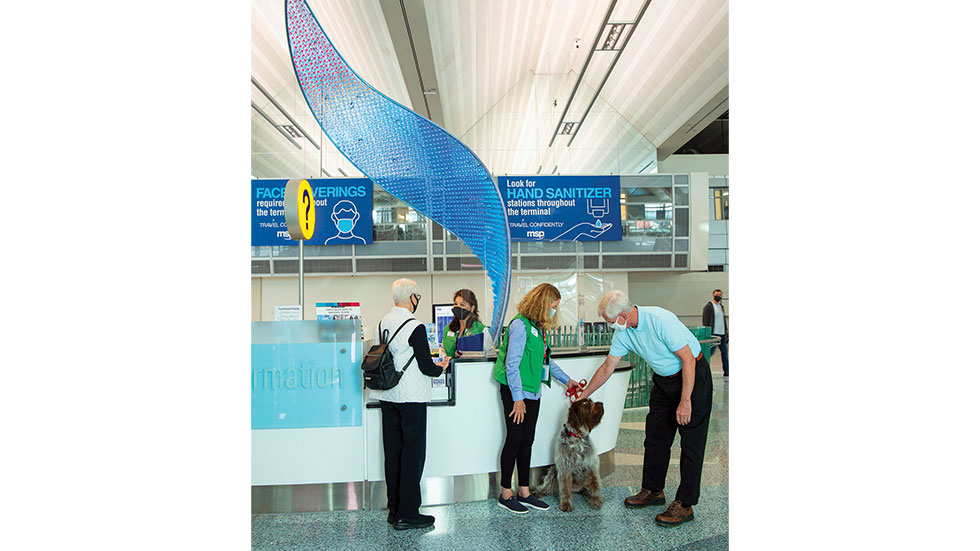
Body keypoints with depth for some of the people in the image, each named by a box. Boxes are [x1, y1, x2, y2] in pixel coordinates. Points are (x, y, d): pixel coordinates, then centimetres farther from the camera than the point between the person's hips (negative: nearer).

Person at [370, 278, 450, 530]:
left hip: (387, 396, 7)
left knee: (392, 451, 13)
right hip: (410, 396, -7)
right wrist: (441, 367, 6)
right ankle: (407, 514, 7)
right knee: (413, 452, 2)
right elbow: (426, 368, -16)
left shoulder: (383, 323, 6)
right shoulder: (415, 327, -17)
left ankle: (394, 509, 23)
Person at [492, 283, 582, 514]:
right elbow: (512, 364, -18)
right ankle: (505, 494, 12)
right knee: (515, 440, -1)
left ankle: (524, 492, 21)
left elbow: (545, 359, 24)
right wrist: (517, 398, -18)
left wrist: (566, 380, 24)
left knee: (527, 441, 12)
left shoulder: (539, 327, 12)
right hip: (516, 393, -8)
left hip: (532, 392, 8)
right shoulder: (520, 324, -15)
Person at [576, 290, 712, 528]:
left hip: (693, 376, -7)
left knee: (691, 443, -5)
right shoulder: (623, 332, -6)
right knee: (655, 438, 10)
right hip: (664, 380, 8)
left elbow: (688, 359, -25)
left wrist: (685, 401, -25)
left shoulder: (661, 320, -29)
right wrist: (583, 396, 9)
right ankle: (653, 490, 24)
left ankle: (685, 504, 1)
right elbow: (607, 367, 5)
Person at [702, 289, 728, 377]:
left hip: (722, 334, 7)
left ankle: (726, 372, 14)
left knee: (725, 352, 8)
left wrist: (726, 333, 18)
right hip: (713, 334, -7)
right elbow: (704, 321, -9)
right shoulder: (708, 306, -4)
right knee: (710, 352, -10)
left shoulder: (721, 307, 18)